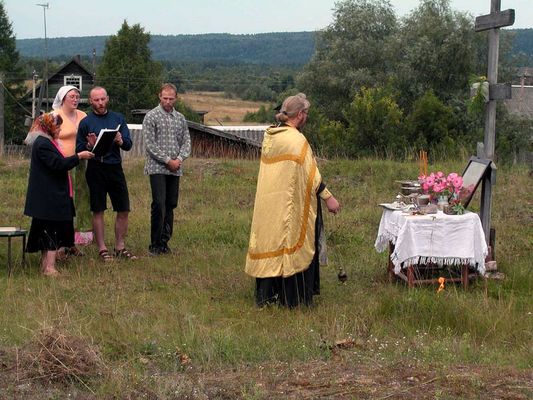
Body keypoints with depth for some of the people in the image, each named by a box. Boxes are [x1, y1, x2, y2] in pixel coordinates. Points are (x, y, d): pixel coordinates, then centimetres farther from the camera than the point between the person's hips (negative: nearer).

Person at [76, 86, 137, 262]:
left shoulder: (118, 118, 8)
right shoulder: (86, 122, 0)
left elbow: (129, 145, 3)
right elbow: (79, 149, 0)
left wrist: (120, 141, -18)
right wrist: (89, 145, -20)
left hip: (115, 168, 3)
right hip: (96, 169, -3)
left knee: (124, 210, 5)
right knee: (98, 211, 3)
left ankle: (120, 247, 18)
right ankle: (102, 249, 12)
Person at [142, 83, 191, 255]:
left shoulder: (180, 118, 13)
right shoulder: (151, 116, -2)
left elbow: (186, 142, 11)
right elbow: (150, 144, -9)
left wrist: (179, 159, -7)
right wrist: (168, 160, -12)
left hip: (175, 170, 5)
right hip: (157, 168, -5)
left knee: (171, 205, 6)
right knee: (159, 205, -11)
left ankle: (164, 242, 14)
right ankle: (155, 245, -5)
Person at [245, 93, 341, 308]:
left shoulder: (269, 135, 5)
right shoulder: (296, 139, -19)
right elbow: (310, 175, -18)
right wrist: (328, 197, -12)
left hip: (268, 205, 8)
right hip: (290, 204, -8)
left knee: (270, 242, 14)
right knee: (294, 244, 2)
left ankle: (266, 295, 19)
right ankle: (294, 298, 9)